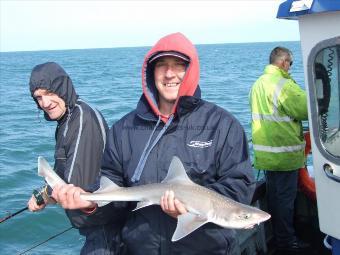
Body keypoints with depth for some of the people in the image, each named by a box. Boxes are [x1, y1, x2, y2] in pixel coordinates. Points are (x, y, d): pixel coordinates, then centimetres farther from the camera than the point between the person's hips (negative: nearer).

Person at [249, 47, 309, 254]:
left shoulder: (258, 84, 10)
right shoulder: (284, 84, -18)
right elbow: (306, 110, -17)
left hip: (266, 153, 9)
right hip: (284, 153, -8)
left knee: (275, 194, 18)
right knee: (286, 196, 2)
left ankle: (278, 235, 30)